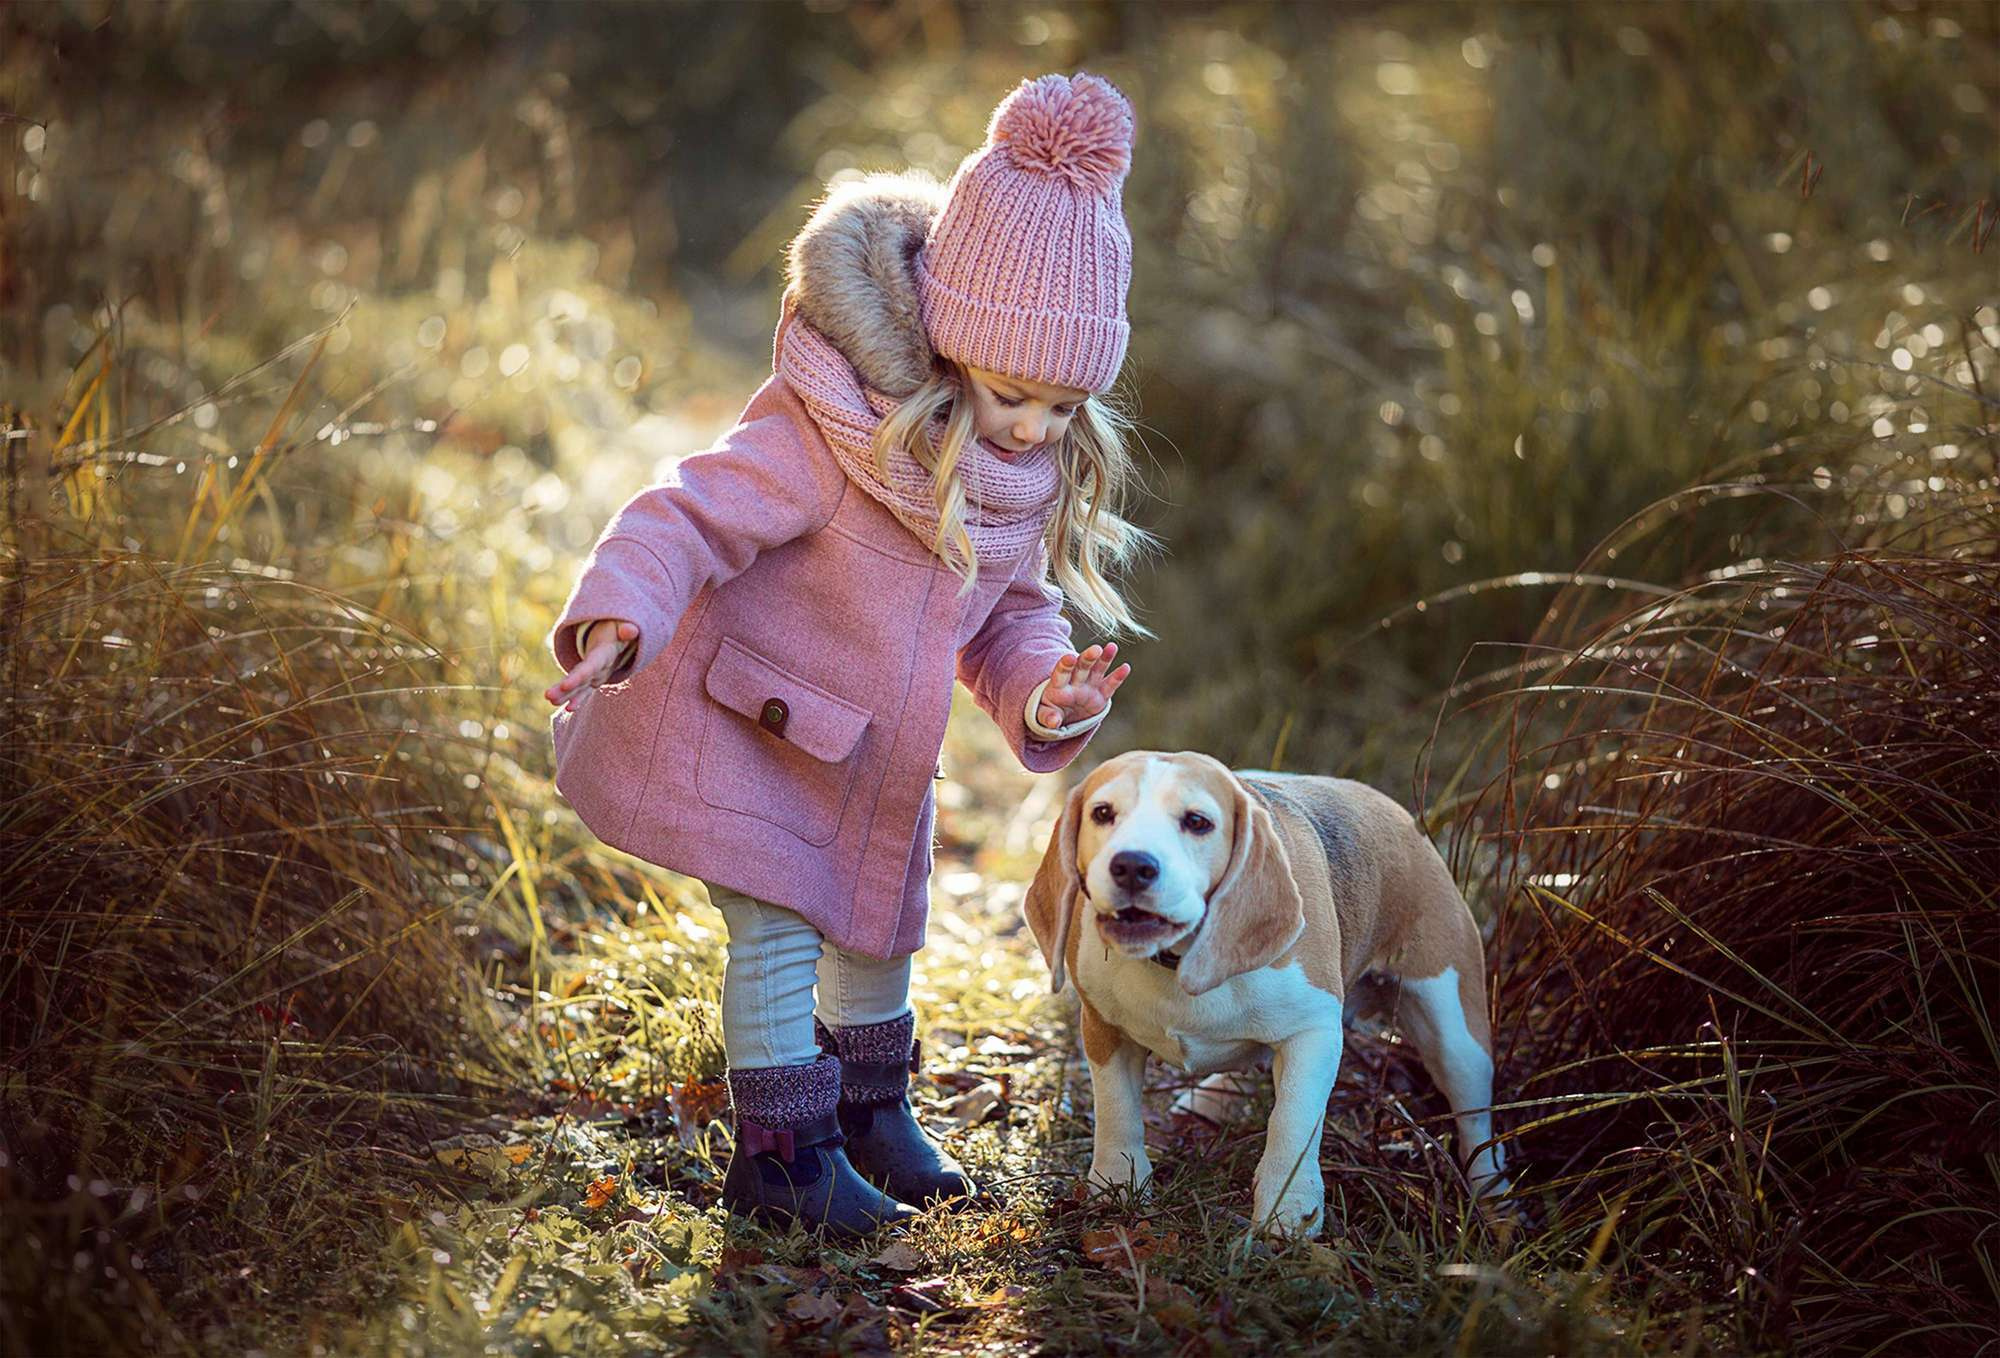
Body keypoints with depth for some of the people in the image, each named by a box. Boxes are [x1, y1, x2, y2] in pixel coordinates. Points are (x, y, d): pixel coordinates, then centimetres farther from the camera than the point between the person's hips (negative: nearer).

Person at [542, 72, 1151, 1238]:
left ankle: (871, 1110, 42)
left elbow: (1011, 612, 4)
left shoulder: (1037, 476, -7)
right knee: (777, 928, -9)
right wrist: (620, 613, -53)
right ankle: (781, 1150, 10)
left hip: (871, 749, 8)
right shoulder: (827, 439, -31)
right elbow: (694, 515, -35)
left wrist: (1039, 698, -17)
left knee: (879, 923, 20)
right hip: (742, 726, -7)